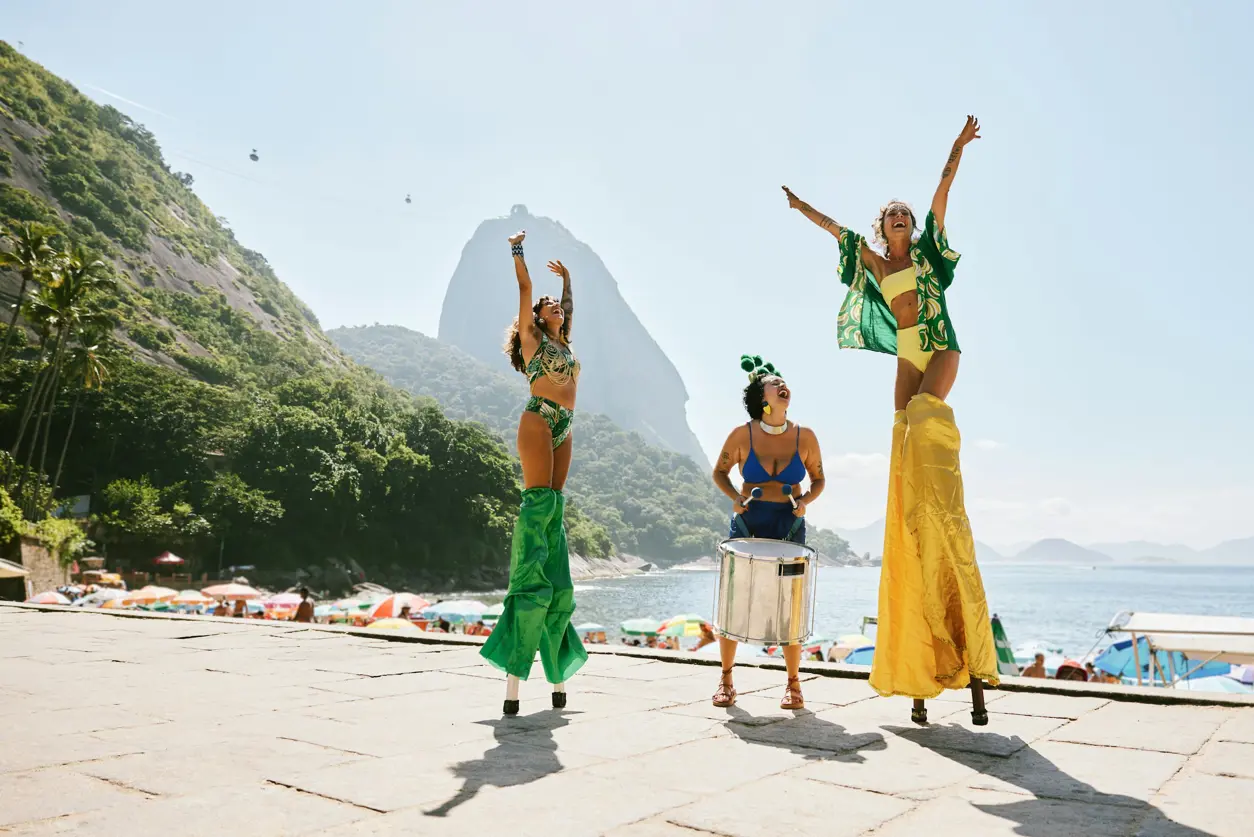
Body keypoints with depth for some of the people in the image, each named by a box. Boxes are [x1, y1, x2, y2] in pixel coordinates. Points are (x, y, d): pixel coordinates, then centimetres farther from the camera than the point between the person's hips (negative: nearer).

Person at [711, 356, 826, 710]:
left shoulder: (805, 437, -4)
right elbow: (720, 472, 7)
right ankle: (726, 679, 19)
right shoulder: (742, 435, -7)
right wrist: (735, 497, -10)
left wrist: (805, 501, -9)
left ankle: (793, 684, 19)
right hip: (747, 523, 0)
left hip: (789, 525, 1)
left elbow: (818, 479, 9)